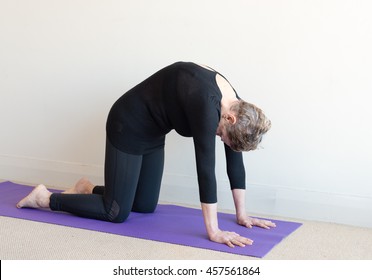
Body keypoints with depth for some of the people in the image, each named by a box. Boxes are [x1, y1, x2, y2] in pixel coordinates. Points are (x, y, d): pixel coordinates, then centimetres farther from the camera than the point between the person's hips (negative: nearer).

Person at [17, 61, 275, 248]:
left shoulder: (233, 103, -9)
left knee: (146, 206, 15)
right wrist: (213, 231, -32)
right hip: (129, 127, -9)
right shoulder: (206, 103, -35)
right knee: (116, 213, -3)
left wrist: (242, 215, -2)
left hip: (152, 132, 9)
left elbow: (235, 162, -4)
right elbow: (206, 169, -36)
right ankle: (45, 198, 12)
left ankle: (88, 189, 33)